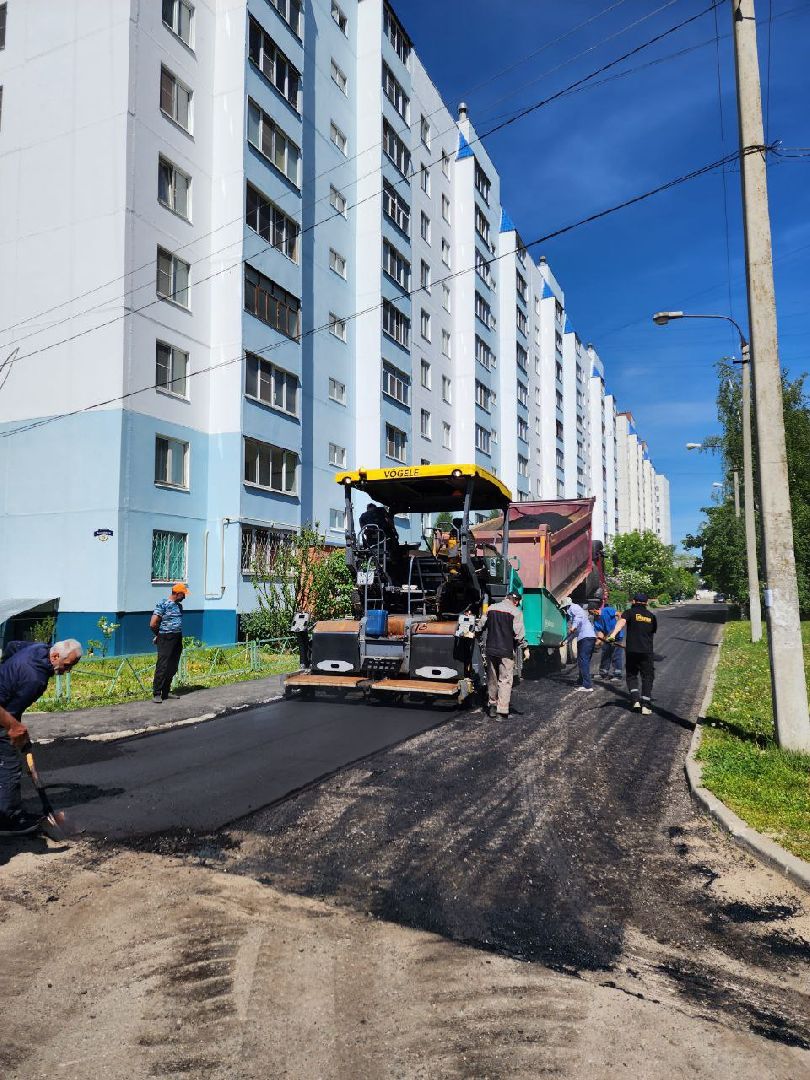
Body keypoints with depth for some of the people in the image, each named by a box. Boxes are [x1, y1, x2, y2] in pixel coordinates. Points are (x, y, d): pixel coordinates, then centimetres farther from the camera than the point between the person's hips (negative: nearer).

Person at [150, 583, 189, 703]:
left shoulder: (179, 605, 13)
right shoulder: (162, 604, -10)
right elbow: (153, 624, -12)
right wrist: (159, 634, 2)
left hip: (178, 639, 7)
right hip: (166, 639, -7)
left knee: (173, 668, 9)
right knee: (162, 666, -7)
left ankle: (165, 693, 18)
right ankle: (156, 694, 1)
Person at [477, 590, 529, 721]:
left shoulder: (491, 608, 8)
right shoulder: (516, 612, -8)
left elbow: (481, 626, 14)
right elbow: (519, 633, -12)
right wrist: (525, 648, -4)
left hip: (491, 649, 5)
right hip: (506, 651, -5)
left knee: (492, 679, 16)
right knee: (505, 681, -1)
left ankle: (492, 705, 25)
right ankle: (502, 711, -5)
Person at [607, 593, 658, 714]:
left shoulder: (630, 612, 1)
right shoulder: (652, 616, 13)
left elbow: (621, 622, -19)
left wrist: (613, 634, -34)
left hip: (632, 651, -2)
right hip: (647, 651, 2)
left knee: (631, 675, 15)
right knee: (647, 677, 8)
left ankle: (635, 700, 1)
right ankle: (646, 705, 0)